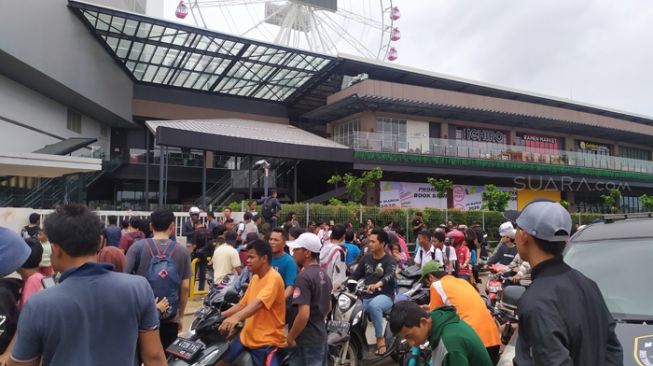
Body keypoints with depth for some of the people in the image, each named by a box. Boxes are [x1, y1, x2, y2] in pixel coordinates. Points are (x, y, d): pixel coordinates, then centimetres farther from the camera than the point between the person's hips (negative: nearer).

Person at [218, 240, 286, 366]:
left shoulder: (274, 278, -18)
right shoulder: (255, 277, 11)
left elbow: (258, 303, -33)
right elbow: (243, 304, 15)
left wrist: (236, 317, -47)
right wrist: (220, 315, 7)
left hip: (267, 340, -8)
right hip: (247, 335, 8)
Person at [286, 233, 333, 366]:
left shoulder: (304, 277, -21)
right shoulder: (324, 275, 7)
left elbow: (303, 314, -27)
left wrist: (290, 337, -15)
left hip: (305, 341, -9)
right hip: (321, 336, 9)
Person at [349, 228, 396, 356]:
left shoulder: (390, 261, -6)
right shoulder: (366, 258, 11)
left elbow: (389, 276, -27)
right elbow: (355, 275, 8)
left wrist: (377, 285, -48)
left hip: (384, 296, -5)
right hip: (366, 296, 5)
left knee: (373, 305, -37)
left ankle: (380, 338, -22)